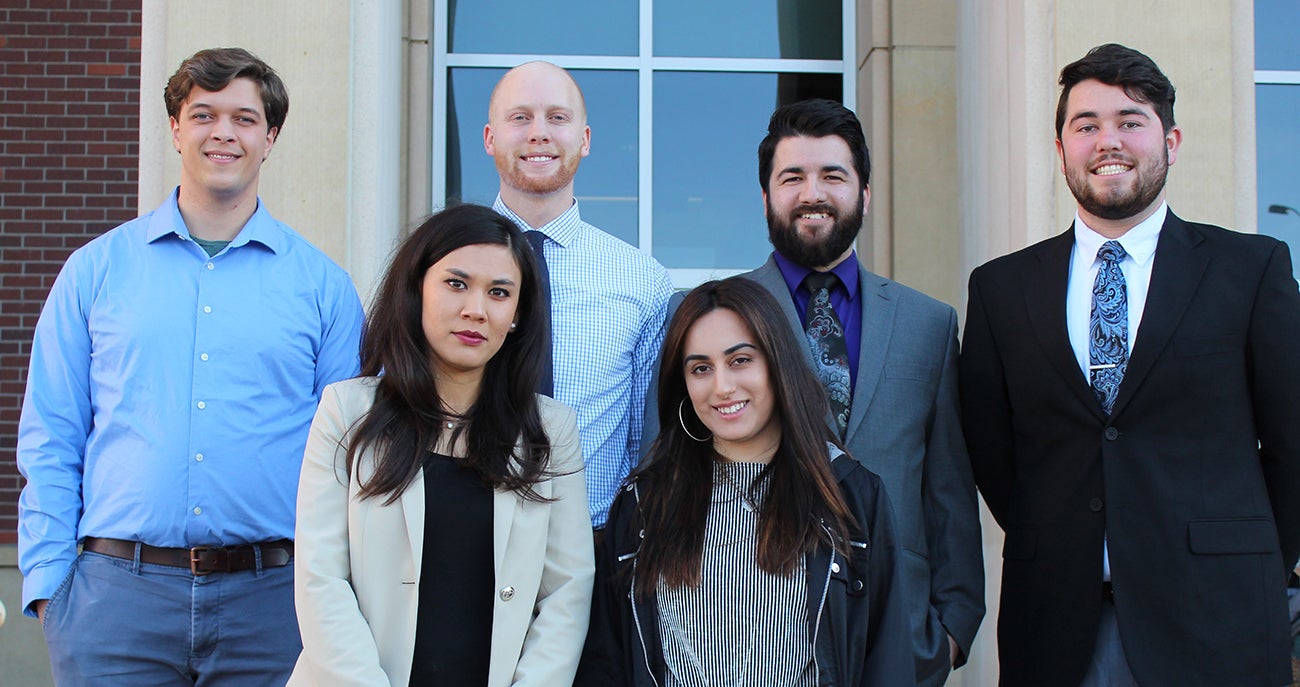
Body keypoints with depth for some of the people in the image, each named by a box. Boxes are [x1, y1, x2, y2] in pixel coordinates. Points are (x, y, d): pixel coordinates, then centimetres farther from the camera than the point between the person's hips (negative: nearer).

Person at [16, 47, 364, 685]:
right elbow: (50, 440, 8)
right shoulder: (96, 268, 8)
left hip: (268, 599, 0)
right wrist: (47, 579, -1)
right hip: (117, 592, 0)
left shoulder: (322, 284, 6)